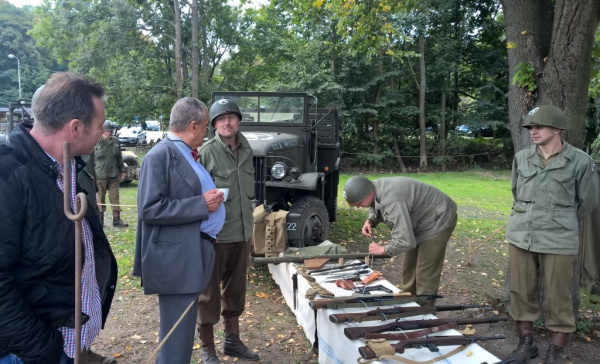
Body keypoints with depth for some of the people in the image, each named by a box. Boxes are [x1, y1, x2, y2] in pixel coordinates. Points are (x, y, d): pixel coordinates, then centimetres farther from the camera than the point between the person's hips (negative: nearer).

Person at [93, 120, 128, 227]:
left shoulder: (115, 141, 7)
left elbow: (119, 158, 15)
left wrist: (122, 171, 14)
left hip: (114, 175, 4)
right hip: (99, 176, -4)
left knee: (115, 197, 6)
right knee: (100, 198, 5)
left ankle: (116, 219, 12)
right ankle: (100, 219, 16)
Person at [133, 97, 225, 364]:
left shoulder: (187, 155, 14)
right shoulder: (160, 155, -15)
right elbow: (149, 209, -23)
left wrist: (211, 199, 9)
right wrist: (202, 204, -21)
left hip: (193, 253, 10)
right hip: (176, 258, -10)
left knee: (184, 327, 20)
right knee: (177, 332, 1)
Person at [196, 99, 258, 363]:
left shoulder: (246, 151, 7)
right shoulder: (207, 152, -12)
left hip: (242, 232, 6)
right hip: (215, 233, -6)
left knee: (236, 289, 17)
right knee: (209, 291, 6)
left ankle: (232, 340, 33)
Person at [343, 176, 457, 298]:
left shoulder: (391, 202, -39)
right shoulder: (375, 188, -10)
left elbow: (405, 242, -38)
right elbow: (375, 210, 13)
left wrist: (383, 250, -21)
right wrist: (370, 221, -9)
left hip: (438, 221, -10)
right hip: (421, 221, 10)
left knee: (425, 273, -8)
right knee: (409, 267, 17)